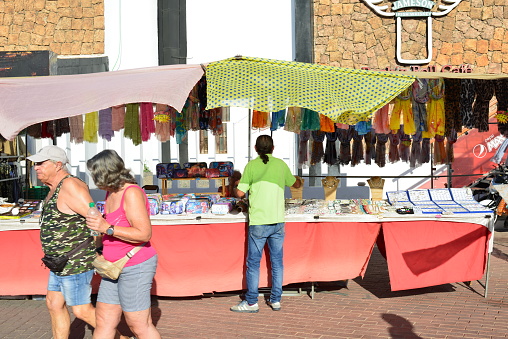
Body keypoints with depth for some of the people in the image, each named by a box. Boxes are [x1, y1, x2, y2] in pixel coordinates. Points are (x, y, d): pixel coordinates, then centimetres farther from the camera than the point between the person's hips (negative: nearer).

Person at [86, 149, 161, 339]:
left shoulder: (131, 193, -17)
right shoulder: (111, 194, 11)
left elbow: (144, 233, -23)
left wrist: (107, 228, -25)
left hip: (135, 267, -9)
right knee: (104, 322, 12)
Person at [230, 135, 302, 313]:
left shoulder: (251, 165, -4)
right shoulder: (281, 164, 6)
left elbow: (240, 193, -7)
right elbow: (296, 184, 23)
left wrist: (249, 190, 16)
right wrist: (298, 180, 47)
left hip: (258, 222, -3)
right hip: (278, 221, 3)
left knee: (253, 263, 5)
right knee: (277, 262, 13)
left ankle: (251, 302, 9)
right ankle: (276, 300, 18)